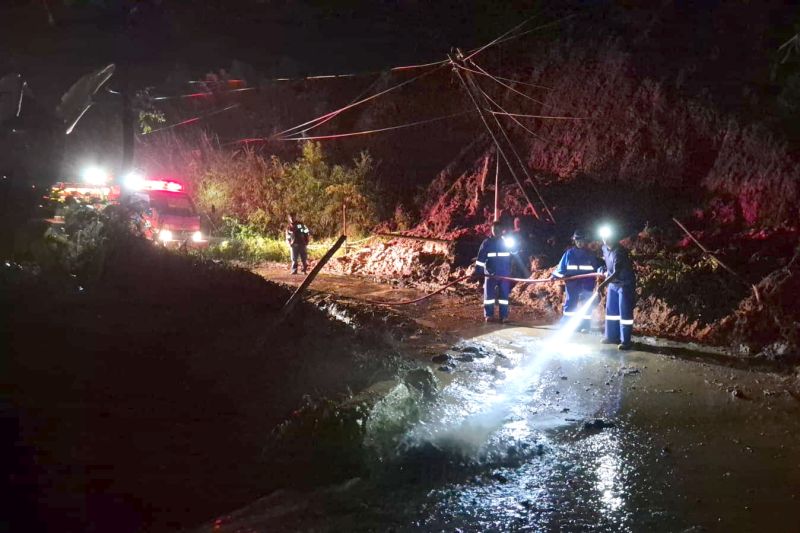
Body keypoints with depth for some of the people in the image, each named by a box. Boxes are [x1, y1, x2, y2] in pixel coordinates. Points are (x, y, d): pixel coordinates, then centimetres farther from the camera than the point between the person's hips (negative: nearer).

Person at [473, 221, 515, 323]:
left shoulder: (507, 242, 3)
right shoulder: (486, 243, 1)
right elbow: (481, 258, 0)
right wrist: (477, 271, -8)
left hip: (504, 274, 0)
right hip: (490, 273, 0)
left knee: (504, 294, 1)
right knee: (489, 294, 0)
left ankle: (504, 316, 7)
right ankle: (489, 315, 9)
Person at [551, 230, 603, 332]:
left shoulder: (591, 254, 4)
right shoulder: (569, 253, 5)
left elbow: (598, 266, 4)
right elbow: (561, 268, 8)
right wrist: (555, 274, -6)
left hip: (587, 284, 0)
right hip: (572, 283, 0)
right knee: (570, 304, 4)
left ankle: (585, 325, 10)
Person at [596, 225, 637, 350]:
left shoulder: (619, 251, -27)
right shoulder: (605, 248, 1)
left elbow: (616, 272, -34)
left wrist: (603, 284, -42)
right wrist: (603, 270, 6)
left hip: (625, 284, -9)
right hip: (613, 284, 9)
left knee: (625, 312, -9)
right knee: (611, 310, 13)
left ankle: (626, 341, -6)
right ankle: (612, 336, 23)